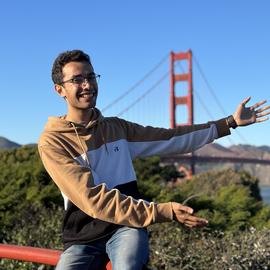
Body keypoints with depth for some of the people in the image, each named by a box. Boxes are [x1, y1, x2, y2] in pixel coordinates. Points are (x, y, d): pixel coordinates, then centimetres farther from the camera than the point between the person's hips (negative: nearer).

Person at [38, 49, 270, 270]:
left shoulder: (116, 128, 11)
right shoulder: (52, 141, -8)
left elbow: (171, 138, 15)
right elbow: (93, 198, -18)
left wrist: (230, 122, 11)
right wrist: (163, 212, -23)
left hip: (127, 227, 2)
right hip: (84, 238, -1)